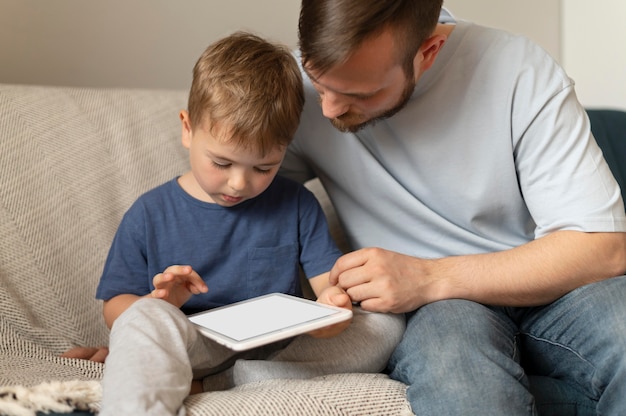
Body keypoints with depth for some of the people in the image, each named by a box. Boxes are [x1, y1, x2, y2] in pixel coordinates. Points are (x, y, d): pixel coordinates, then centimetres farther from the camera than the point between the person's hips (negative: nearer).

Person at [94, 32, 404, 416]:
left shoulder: (297, 205, 6)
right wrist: (158, 302, -19)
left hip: (280, 351, 3)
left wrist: (333, 301, -21)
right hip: (194, 349, -3)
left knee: (386, 325, -18)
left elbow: (328, 279, 4)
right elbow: (115, 307, 4)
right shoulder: (150, 215, 1)